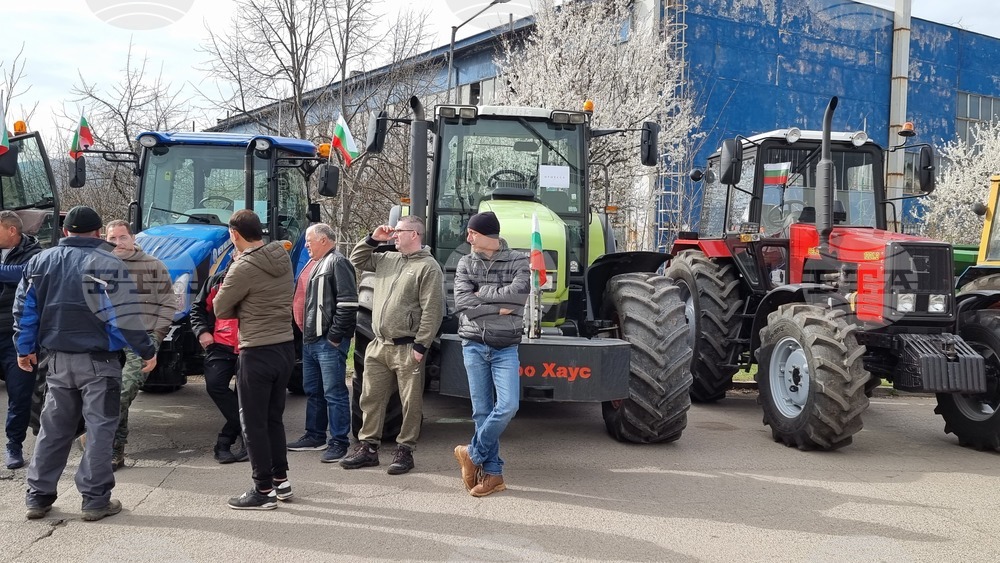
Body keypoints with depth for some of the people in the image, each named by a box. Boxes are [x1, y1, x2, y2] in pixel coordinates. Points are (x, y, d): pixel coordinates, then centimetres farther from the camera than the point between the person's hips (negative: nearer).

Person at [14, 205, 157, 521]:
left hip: (58, 359, 6)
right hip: (98, 360, -5)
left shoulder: (40, 262, 7)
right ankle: (95, 499, 4)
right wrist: (146, 351, -7)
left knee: (53, 428, 15)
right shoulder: (106, 264, -12)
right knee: (99, 429, 2)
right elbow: (125, 315, -15)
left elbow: (24, 309, 10)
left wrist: (25, 348, 20)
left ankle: (38, 497, 19)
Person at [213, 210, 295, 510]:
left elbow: (221, 309, -8)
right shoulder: (283, 258, 4)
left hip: (258, 353, -8)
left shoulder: (244, 268, -18)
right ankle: (280, 480, 27)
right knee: (273, 417, 19)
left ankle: (263, 490, 9)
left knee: (253, 422, 4)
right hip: (286, 347, 8)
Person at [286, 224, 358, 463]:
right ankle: (315, 436, 29)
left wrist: (335, 336, -19)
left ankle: (339, 443, -1)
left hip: (329, 342, -10)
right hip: (310, 340, 10)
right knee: (312, 391, 17)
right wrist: (305, 332, 20)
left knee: (334, 393, -6)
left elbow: (348, 303, -20)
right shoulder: (313, 264, 19)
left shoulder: (337, 263, -12)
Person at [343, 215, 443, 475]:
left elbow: (433, 311, -15)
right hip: (379, 345, 7)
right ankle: (368, 447, 21)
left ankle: (405, 451, 13)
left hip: (407, 348, -7)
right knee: (371, 398, 12)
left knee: (410, 403, 3)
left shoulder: (428, 267, -10)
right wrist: (373, 239, 12)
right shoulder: (387, 259, 14)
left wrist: (421, 346, -17)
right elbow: (357, 260, 27)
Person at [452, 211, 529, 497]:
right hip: (474, 345, 2)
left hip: (505, 348, -2)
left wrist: (481, 293, -11)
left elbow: (519, 293, -19)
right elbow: (462, 303, -7)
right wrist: (498, 307, -12)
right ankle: (492, 472, 12)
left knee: (507, 406, -15)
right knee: (482, 410, 3)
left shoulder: (518, 261, -1)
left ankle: (473, 454, 6)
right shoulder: (466, 264, 4)